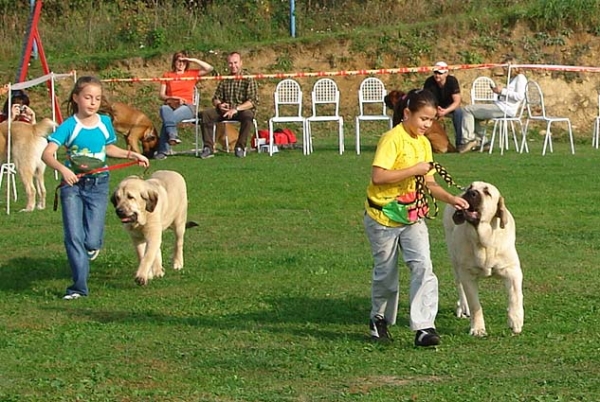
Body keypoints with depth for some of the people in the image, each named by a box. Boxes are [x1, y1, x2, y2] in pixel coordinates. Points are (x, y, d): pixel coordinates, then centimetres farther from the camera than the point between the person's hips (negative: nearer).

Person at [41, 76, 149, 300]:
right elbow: (47, 154, -21)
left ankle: (93, 245, 34)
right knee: (73, 236, -7)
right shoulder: (69, 126, -10)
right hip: (72, 184, -2)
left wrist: (130, 155, 13)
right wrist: (62, 169, -38)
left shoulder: (105, 123, 2)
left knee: (91, 241, -4)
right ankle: (79, 286, 3)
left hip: (98, 185, 2)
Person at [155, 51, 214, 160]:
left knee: (170, 118, -36)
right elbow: (161, 95, 13)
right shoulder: (167, 75, 21)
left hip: (187, 106, -1)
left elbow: (209, 68, 9)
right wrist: (174, 98, -7)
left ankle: (163, 151, -43)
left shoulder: (191, 74, 20)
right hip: (170, 105, 1)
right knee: (164, 110, -39)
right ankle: (172, 135, -55)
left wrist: (193, 60, 7)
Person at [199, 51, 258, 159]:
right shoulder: (224, 80, 12)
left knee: (248, 115, -39)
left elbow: (253, 101, -13)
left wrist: (236, 109, -25)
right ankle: (208, 148, -22)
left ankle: (240, 147, -27)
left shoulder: (248, 79, -4)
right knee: (206, 113, -20)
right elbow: (216, 98, 15)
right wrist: (219, 104, -10)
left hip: (243, 110, -4)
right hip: (225, 110, 4)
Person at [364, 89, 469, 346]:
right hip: (383, 216, -5)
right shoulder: (392, 139, -17)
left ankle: (423, 327, -13)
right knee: (385, 272, 9)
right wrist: (414, 170, -26)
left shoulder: (424, 144, 7)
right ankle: (379, 320, 32)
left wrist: (450, 199, -4)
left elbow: (428, 183, 11)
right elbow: (378, 176, -28)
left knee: (423, 267, -11)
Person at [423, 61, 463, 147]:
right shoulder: (429, 82, -19)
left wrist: (445, 111, -41)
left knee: (458, 111, -34)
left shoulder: (452, 81, -21)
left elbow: (457, 101, -23)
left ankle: (459, 142, -26)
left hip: (449, 107, -1)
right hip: (434, 107, 1)